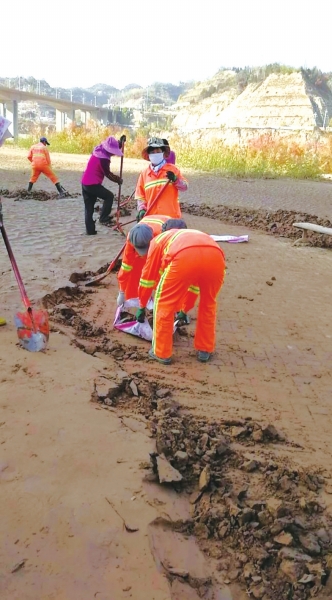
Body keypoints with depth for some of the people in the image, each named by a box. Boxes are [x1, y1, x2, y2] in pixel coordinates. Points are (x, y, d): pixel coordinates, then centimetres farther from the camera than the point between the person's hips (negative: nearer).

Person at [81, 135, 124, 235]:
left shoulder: (99, 150, 9)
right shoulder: (103, 159, -18)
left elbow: (114, 148, 27)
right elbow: (108, 174, -9)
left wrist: (120, 142, 26)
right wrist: (118, 180, 4)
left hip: (85, 183, 9)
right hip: (92, 184, -9)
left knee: (89, 208, 10)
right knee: (109, 196, 4)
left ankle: (90, 230, 13)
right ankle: (103, 218, 1)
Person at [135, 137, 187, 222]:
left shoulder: (172, 169, 4)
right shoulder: (144, 173, 9)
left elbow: (185, 187, 2)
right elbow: (140, 195, 8)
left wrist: (175, 179, -16)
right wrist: (142, 209, -7)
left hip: (171, 217, -1)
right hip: (151, 217, 1)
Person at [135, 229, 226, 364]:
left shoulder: (158, 240, 37)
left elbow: (147, 277, 38)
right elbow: (194, 284, 52)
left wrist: (142, 306, 51)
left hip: (185, 257, -4)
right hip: (215, 256, 4)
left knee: (165, 304, 18)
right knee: (208, 304, 29)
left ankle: (161, 353, 26)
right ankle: (205, 350, 36)